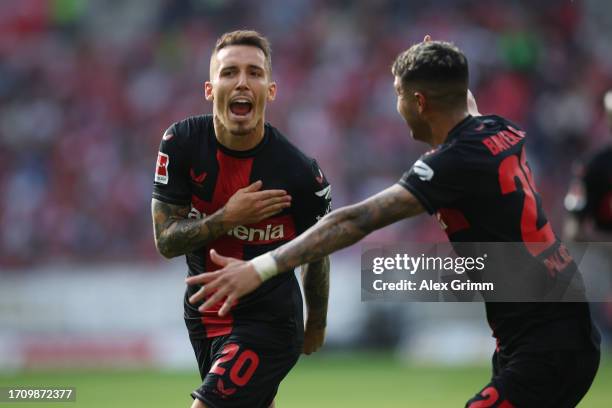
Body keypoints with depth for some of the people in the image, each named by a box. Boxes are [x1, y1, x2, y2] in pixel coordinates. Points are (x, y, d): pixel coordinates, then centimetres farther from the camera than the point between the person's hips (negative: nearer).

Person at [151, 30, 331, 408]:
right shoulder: (181, 143, -12)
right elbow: (166, 241, -10)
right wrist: (227, 218, -26)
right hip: (204, 311, 4)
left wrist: (316, 324, 12)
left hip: (269, 321, -4)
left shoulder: (301, 174, -19)